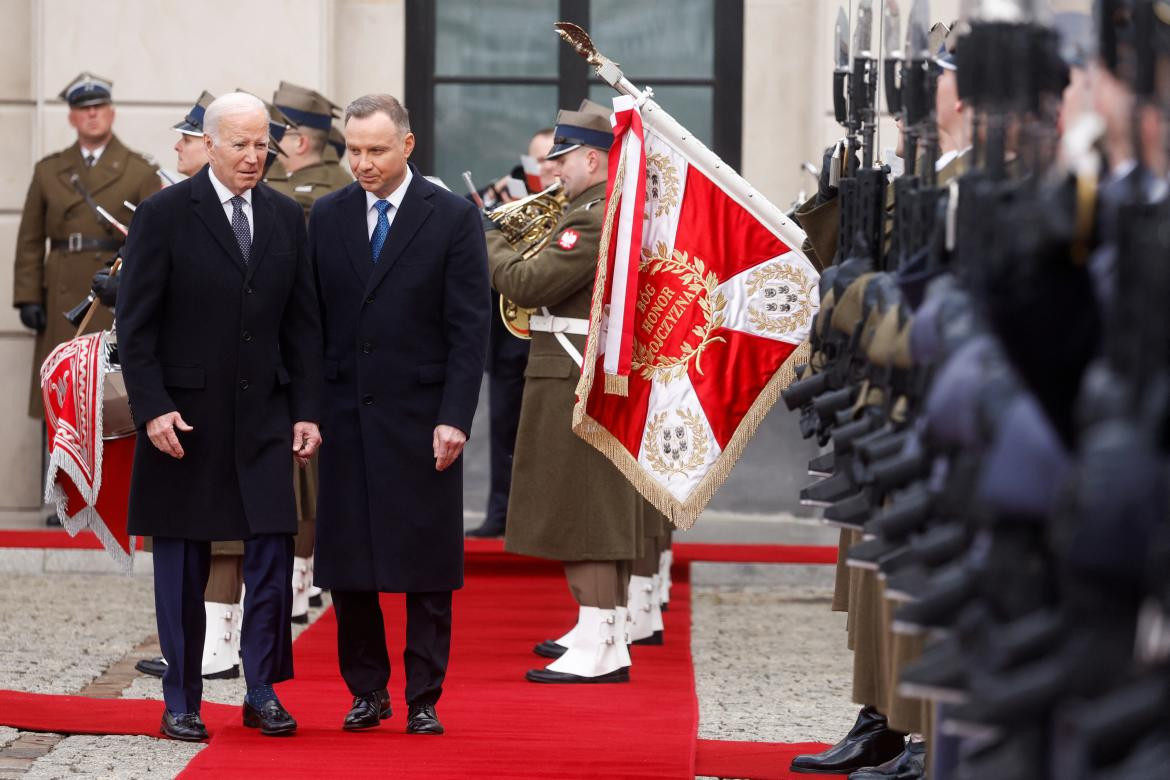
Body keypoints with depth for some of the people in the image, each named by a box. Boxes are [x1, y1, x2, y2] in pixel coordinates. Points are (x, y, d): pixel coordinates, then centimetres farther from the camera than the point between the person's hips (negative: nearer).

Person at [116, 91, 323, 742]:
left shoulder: (288, 218, 8)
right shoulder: (165, 216, -4)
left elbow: (303, 324, 10)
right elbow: (136, 324, -5)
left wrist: (307, 411, 3)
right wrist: (153, 408, -13)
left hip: (264, 415, 3)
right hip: (185, 416, -3)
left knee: (273, 554, -2)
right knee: (183, 566, 5)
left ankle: (264, 692, 9)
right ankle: (182, 701, 13)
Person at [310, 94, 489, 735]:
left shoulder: (452, 218, -3)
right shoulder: (326, 217, 7)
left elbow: (469, 328, -5)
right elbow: (316, 320, 9)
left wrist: (455, 418, -12)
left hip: (420, 418, -3)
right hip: (346, 417, 3)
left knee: (427, 565, 1)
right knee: (346, 561, 5)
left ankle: (423, 699, 9)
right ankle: (367, 691, 17)